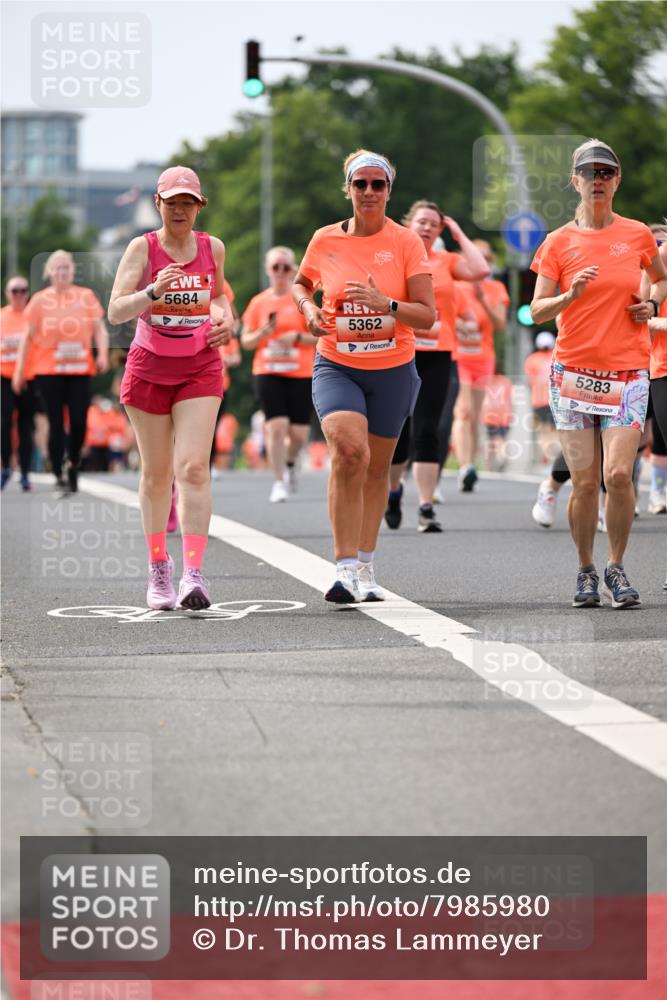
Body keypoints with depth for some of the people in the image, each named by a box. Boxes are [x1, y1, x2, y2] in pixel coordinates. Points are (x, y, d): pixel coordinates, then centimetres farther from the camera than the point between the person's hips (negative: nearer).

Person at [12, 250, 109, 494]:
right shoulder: (40, 300, 5)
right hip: (48, 371, -1)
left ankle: (73, 464, 21)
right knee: (56, 424, -3)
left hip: (80, 369, 1)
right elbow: (28, 337, 9)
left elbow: (99, 328, 5)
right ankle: (58, 476, 6)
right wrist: (19, 370, 7)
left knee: (79, 422, -6)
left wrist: (102, 354, -12)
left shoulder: (87, 296, 6)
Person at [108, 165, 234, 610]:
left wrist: (225, 319, 4)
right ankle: (158, 568, 23)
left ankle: (193, 573, -21)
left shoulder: (213, 247, 3)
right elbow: (116, 311, -15)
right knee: (157, 473, 8)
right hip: (149, 369, -1)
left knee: (193, 468, -14)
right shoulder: (142, 248, -6)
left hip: (200, 370, 1)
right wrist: (153, 292, -32)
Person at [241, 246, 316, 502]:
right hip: (267, 372, 0)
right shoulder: (258, 302, 7)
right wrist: (263, 333, -9)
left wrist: (297, 336, -15)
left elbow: (319, 337, 2)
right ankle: (279, 482, -5)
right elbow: (246, 341, 10)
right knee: (276, 426, -14)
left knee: (299, 432, -1)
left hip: (301, 373, 0)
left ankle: (290, 463, 33)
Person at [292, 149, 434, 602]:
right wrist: (308, 307, -2)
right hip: (337, 366, -1)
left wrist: (386, 304, -26)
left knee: (377, 468, 12)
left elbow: (428, 315, -9)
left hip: (393, 369, 1)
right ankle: (345, 567, -24)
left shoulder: (406, 242, -5)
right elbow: (301, 284, 19)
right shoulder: (326, 241, -1)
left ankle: (365, 569, 30)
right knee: (349, 450, -26)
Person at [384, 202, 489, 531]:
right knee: (398, 431, 5)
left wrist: (459, 235, 2)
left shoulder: (445, 260, 9)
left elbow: (480, 270, -7)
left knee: (426, 431, -7)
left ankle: (426, 509, -8)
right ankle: (393, 489, 33)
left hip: (436, 355, 1)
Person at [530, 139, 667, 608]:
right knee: (585, 482, -2)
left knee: (618, 474, -14)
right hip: (574, 372, 0)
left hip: (628, 374, 0)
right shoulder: (558, 242, 2)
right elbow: (538, 311, 1)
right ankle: (586, 571, 16)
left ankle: (617, 567, 5)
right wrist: (570, 296, -17)